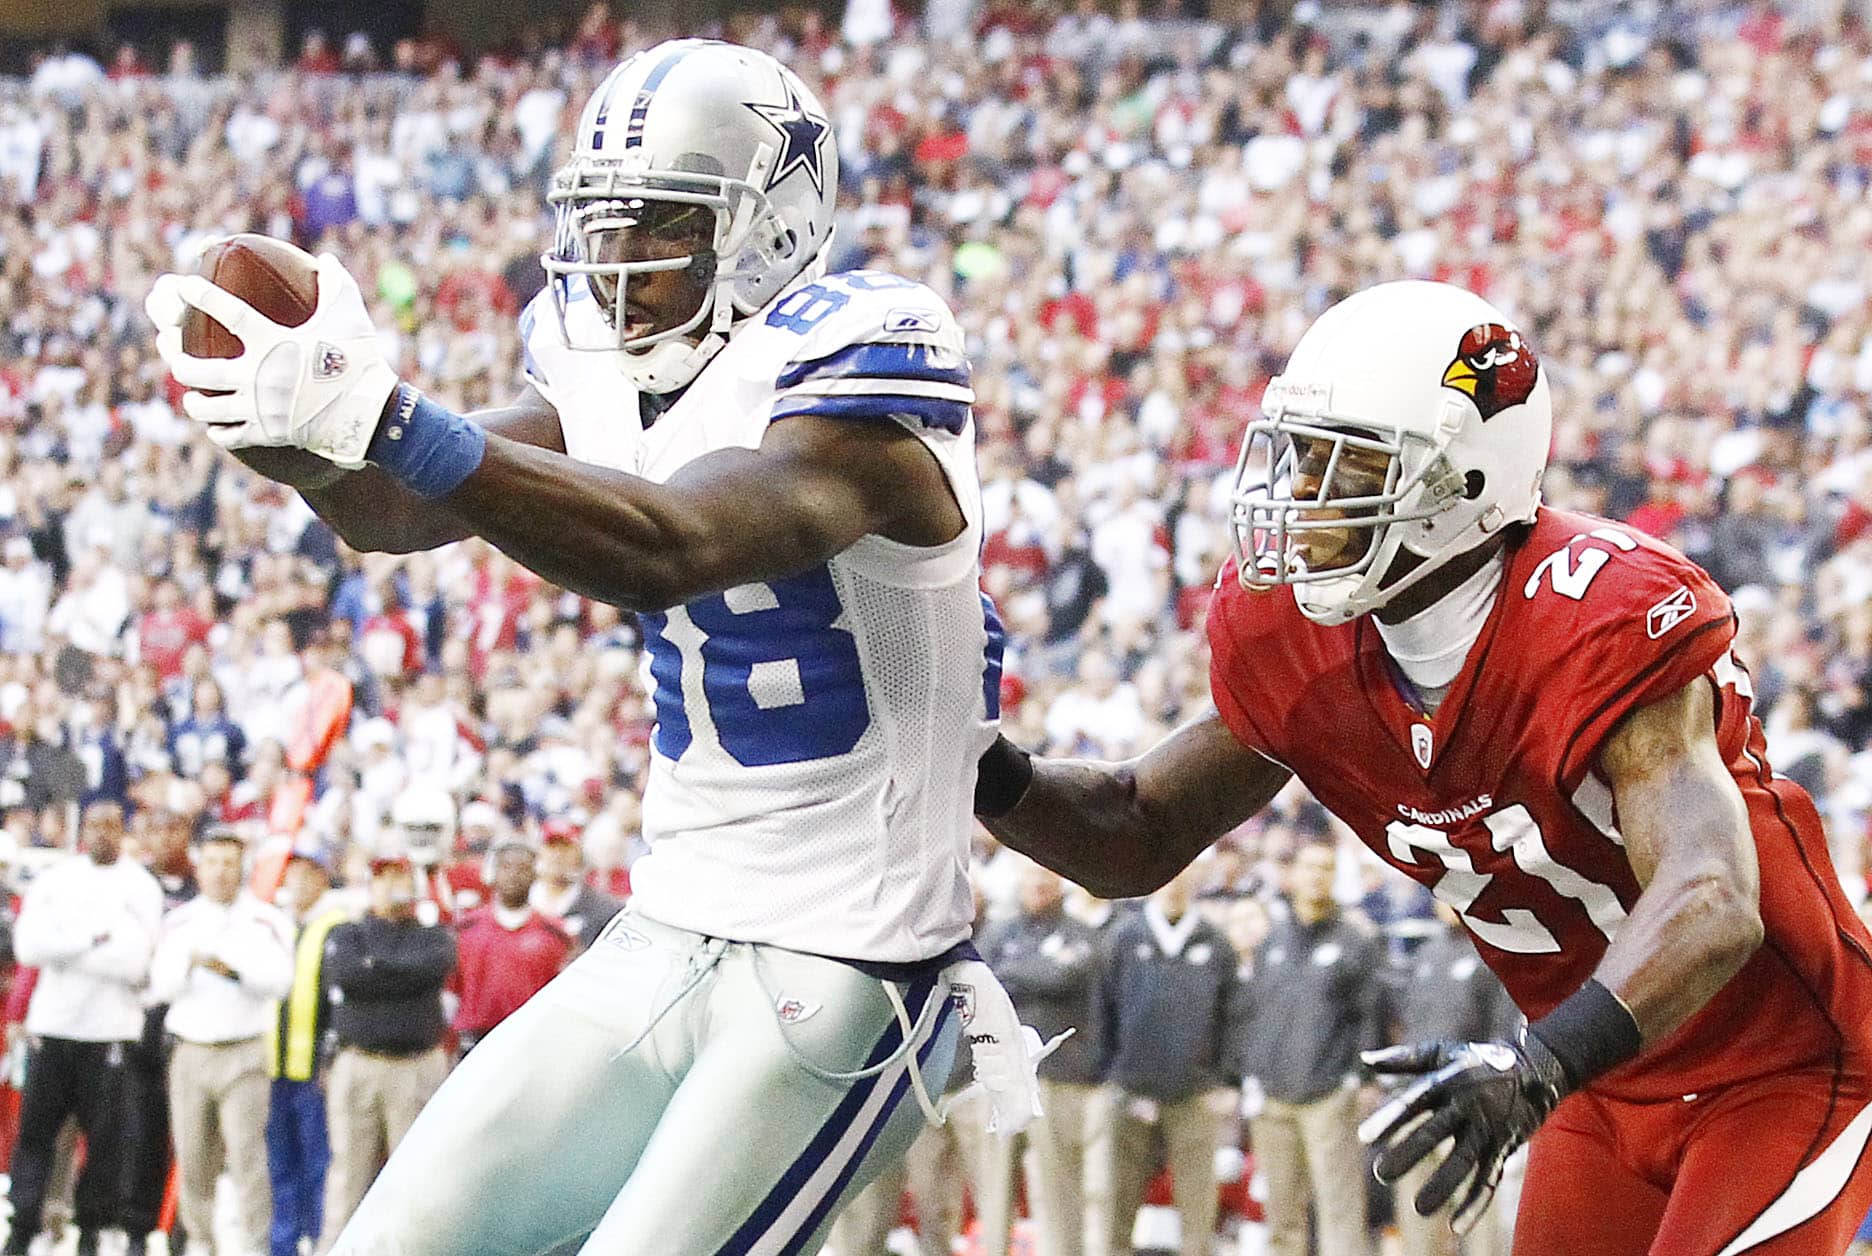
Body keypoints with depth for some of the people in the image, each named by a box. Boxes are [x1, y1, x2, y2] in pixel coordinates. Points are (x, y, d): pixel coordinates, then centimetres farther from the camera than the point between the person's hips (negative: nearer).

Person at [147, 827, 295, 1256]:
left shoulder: (265, 921, 5)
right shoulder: (179, 922, 13)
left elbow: (279, 979, -7)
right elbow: (160, 985, 3)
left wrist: (236, 970, -22)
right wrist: (191, 962, -15)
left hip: (244, 1055, -3)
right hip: (190, 1054, 3)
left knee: (246, 1153, -12)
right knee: (193, 1157, 5)